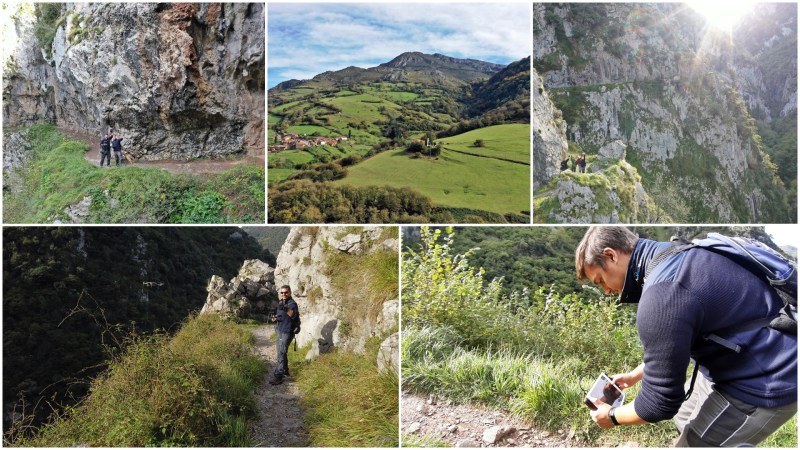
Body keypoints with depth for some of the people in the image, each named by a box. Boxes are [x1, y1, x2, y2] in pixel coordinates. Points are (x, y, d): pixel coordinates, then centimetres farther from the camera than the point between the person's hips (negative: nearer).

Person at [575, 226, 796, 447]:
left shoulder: (662, 294, -31)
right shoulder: (672, 257, 1)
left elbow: (660, 401, -21)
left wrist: (612, 416, -3)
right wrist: (634, 375, 24)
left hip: (766, 381, -10)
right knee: (686, 418, 26)